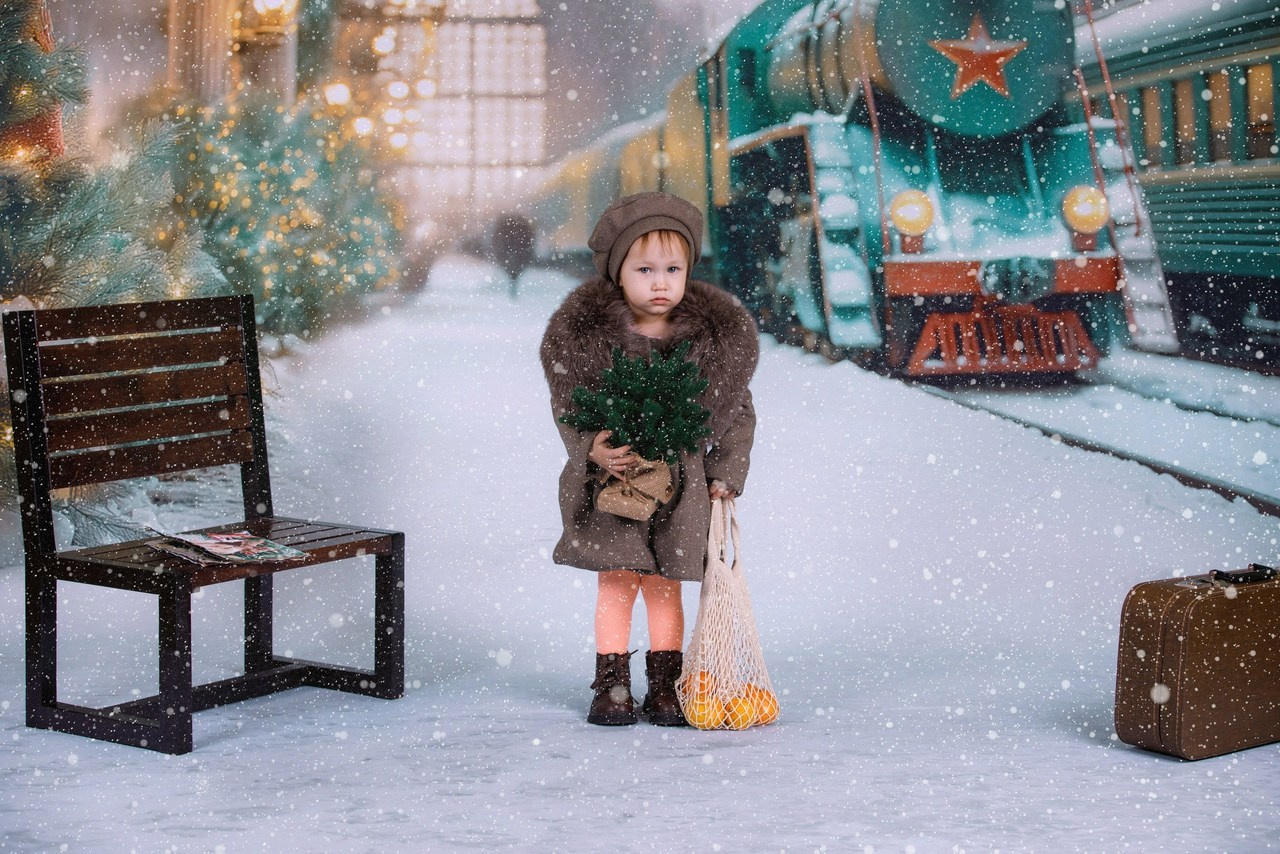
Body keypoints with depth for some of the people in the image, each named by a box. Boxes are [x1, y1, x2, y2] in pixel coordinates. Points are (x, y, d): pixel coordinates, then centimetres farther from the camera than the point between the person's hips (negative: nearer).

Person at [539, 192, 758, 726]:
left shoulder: (720, 332, -6)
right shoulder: (582, 331, -11)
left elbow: (737, 411, 5)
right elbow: (567, 407, -6)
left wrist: (725, 473, -1)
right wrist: (592, 449, -23)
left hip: (680, 479, 1)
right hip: (610, 479, -1)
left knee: (665, 585, 6)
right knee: (616, 582, 0)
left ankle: (665, 686, 17)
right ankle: (612, 684, 12)